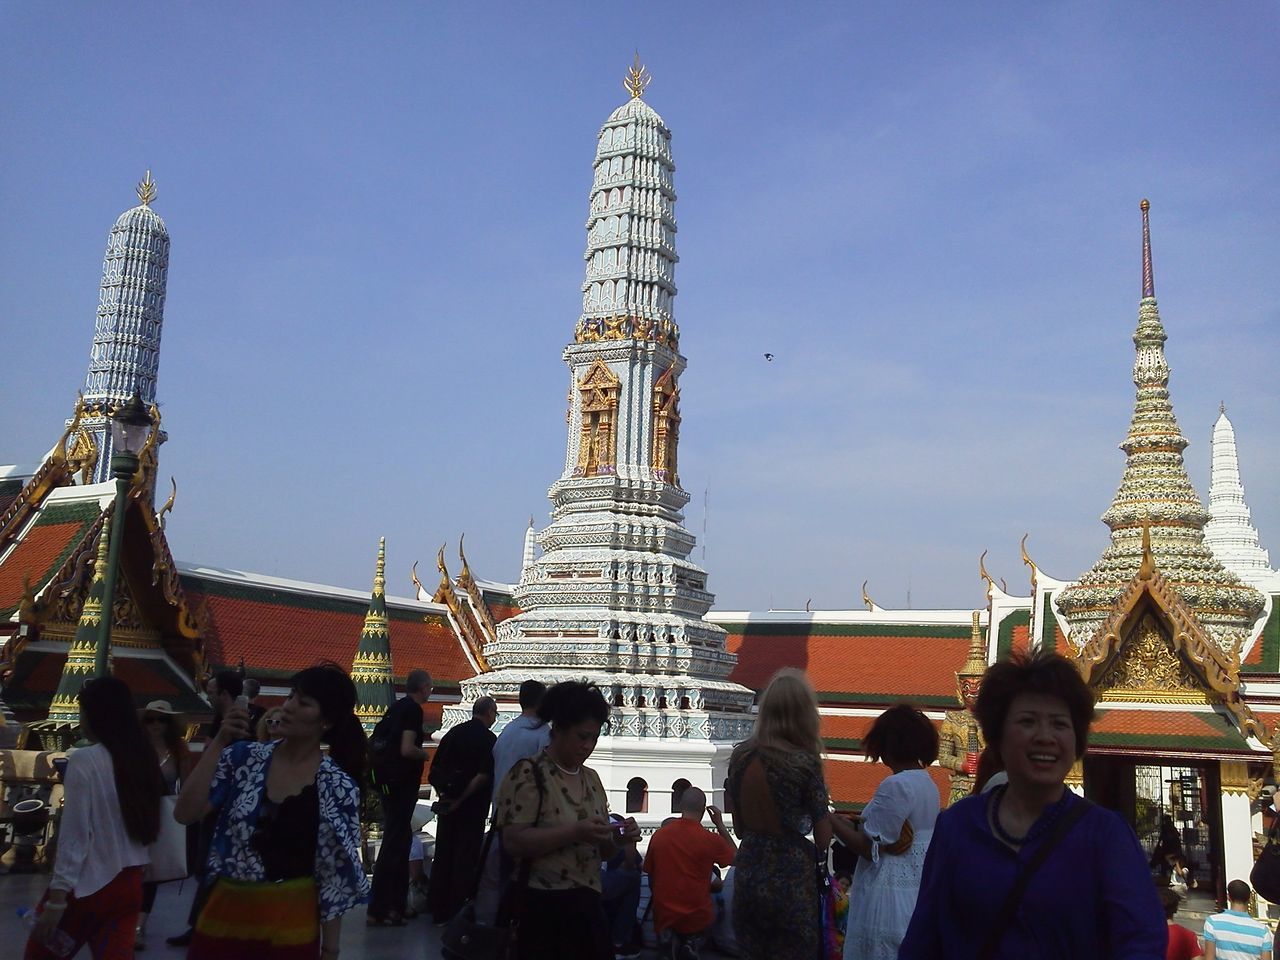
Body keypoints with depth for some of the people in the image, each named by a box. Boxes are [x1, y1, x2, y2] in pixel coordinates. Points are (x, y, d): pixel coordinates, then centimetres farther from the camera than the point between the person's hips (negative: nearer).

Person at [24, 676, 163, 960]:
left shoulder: (84, 760, -13)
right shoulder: (141, 759, 5)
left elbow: (74, 834, -15)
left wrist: (57, 897, -13)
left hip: (87, 884, -5)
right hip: (128, 883, 5)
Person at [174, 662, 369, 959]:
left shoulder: (339, 788, -9)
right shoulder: (244, 757, -1)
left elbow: (336, 877, -4)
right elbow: (186, 813, -10)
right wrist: (219, 742, -14)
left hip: (291, 924, -2)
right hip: (224, 914, 2)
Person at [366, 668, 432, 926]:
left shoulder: (395, 707, 12)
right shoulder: (413, 710, -14)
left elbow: (377, 741, 20)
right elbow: (407, 749, -24)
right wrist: (424, 754, -5)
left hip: (388, 782, 9)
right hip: (402, 785, -9)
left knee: (398, 841, 16)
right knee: (393, 845, -5)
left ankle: (396, 905, 23)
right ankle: (377, 911, -4)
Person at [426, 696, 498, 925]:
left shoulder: (453, 733, 8)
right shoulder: (488, 738, -10)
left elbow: (435, 770, 8)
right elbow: (483, 776, -20)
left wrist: (445, 794, 10)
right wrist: (460, 799, -16)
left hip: (448, 805, 6)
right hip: (472, 806, -6)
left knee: (443, 854, 14)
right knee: (465, 858, 3)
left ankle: (437, 908, 21)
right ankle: (457, 911, 7)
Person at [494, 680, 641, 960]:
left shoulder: (591, 779, 14)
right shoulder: (528, 773, -9)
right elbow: (513, 842, -18)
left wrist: (618, 837, -4)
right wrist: (574, 832, -24)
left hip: (587, 906, 7)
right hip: (543, 908, -7)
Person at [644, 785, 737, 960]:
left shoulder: (658, 836, -5)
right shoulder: (710, 840, -14)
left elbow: (651, 881, 6)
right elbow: (736, 858, 7)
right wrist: (720, 825, 8)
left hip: (664, 918, 3)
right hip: (697, 919, -3)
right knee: (717, 902, 26)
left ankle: (671, 941, 2)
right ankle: (692, 944, 4)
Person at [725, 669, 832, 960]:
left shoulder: (740, 756, -2)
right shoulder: (805, 762, -15)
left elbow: (739, 828, 7)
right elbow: (823, 837, -9)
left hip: (748, 872, 5)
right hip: (791, 878, -4)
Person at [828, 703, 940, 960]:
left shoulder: (896, 785, -18)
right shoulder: (928, 784, 9)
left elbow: (870, 848, -17)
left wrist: (831, 820, -8)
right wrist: (855, 824, 12)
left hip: (889, 898, -9)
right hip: (918, 896, 9)